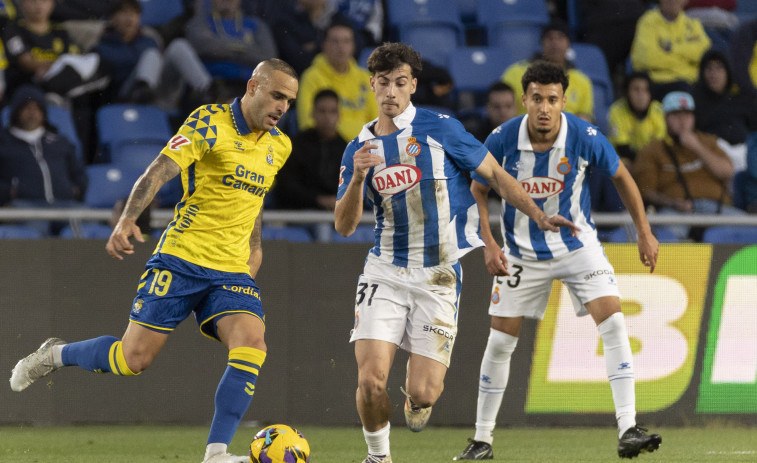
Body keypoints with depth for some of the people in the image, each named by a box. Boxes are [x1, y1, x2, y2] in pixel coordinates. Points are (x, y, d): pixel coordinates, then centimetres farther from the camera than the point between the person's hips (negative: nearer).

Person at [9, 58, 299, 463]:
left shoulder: (279, 146, 11)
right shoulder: (209, 123, -10)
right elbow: (158, 172, -20)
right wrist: (127, 220, -34)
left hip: (232, 271, 5)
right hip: (181, 259, -5)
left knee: (251, 346, -21)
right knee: (133, 358, -6)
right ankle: (54, 356, 23)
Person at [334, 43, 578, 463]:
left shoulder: (439, 128, -2)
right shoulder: (359, 149, 7)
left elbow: (494, 174, 5)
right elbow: (344, 226, 2)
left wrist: (538, 216, -6)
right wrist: (358, 178, -15)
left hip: (438, 279, -2)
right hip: (385, 272, 2)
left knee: (423, 393, -8)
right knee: (371, 381, -15)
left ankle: (416, 395, 31)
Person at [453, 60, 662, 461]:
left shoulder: (585, 137, -18)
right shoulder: (503, 139, -18)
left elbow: (620, 177, 0)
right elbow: (477, 191, -2)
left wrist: (644, 233, 1)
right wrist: (489, 244, -13)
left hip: (577, 244, 0)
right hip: (521, 252, 0)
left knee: (613, 323, -18)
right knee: (500, 341, 2)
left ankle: (628, 430, -19)